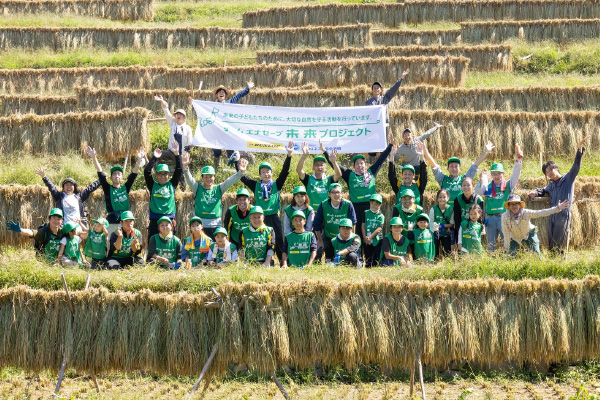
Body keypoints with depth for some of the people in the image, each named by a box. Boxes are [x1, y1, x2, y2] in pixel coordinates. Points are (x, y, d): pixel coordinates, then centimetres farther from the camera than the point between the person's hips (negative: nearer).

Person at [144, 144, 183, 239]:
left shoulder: (171, 185, 11)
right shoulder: (153, 185, 8)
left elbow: (178, 171, 6)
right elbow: (147, 171, -1)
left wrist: (176, 154, 0)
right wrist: (154, 158, -4)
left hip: (169, 219, 1)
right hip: (155, 220, -1)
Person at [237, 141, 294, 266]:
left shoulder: (276, 185, 8)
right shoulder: (256, 186, 11)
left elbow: (285, 171, -1)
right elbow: (242, 176, 10)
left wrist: (289, 155, -11)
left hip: (274, 217, -1)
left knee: (279, 241, -4)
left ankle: (283, 263, 0)